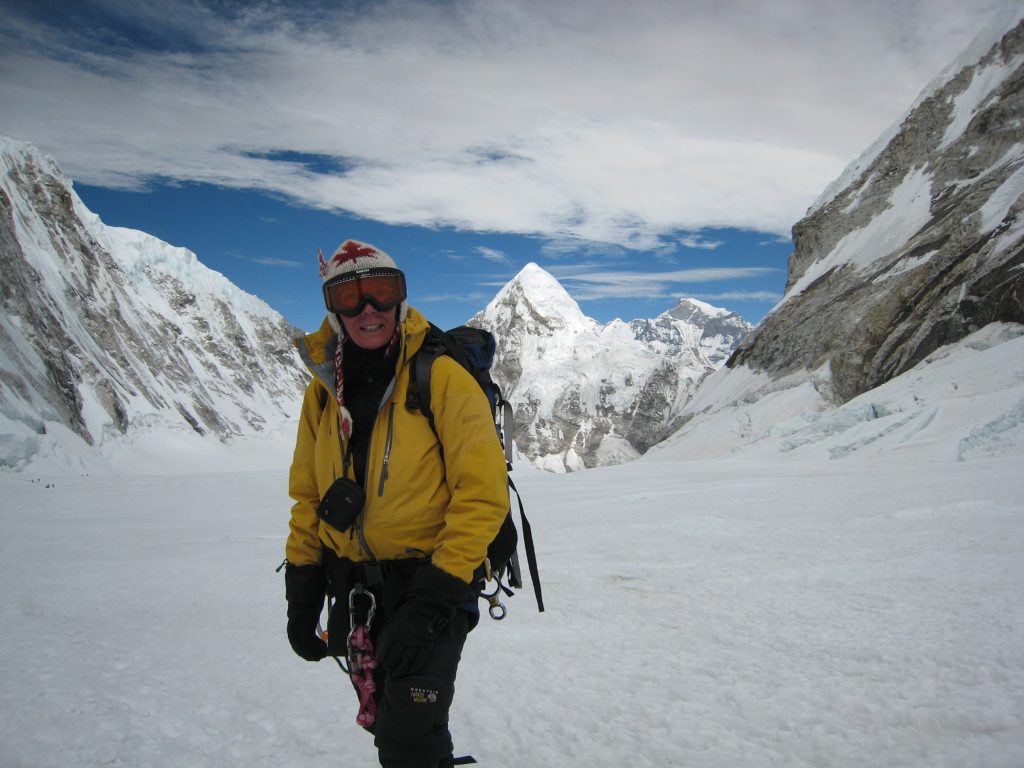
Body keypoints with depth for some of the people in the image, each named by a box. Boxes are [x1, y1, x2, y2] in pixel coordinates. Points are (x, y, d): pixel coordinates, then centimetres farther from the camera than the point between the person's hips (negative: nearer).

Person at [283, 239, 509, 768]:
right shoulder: (324, 388, 3)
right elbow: (308, 496, 11)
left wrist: (431, 601, -20)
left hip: (431, 587, -5)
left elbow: (483, 493, -16)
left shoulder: (443, 376, -14)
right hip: (350, 591, 6)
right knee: (385, 724, 19)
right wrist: (301, 597, 7)